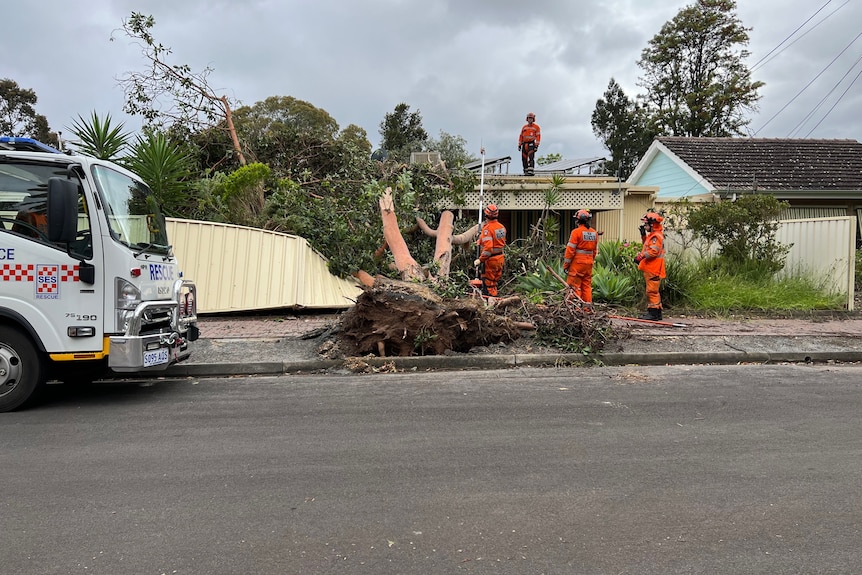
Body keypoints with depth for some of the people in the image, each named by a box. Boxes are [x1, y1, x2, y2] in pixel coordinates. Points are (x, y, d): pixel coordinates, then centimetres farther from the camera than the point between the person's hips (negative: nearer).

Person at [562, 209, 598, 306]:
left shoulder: (576, 232, -12)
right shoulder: (594, 233, 10)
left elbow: (570, 249, -12)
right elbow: (595, 250, 14)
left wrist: (566, 264, -7)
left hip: (577, 262, -7)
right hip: (589, 262, 7)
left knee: (575, 285, -1)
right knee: (587, 285, 13)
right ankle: (587, 306, 14)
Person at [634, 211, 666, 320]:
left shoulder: (656, 236, -15)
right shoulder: (652, 235, 18)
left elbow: (653, 251, -25)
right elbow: (647, 245, 33)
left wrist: (641, 256, -23)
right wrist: (643, 234, 23)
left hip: (653, 269, -11)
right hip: (650, 269, 11)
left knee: (652, 291, -8)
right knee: (653, 291, 15)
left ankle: (653, 313, -6)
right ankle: (656, 313, 22)